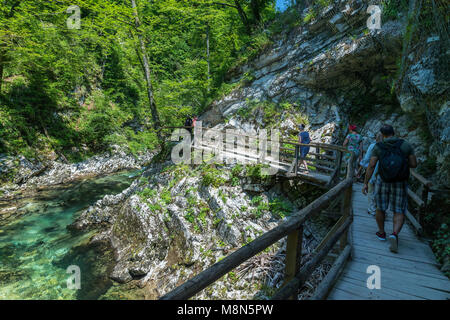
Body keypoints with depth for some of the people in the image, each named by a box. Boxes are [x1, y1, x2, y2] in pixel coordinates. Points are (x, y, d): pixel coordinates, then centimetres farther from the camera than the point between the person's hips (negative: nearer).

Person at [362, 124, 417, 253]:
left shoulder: (378, 147, -7)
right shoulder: (405, 145, -5)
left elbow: (371, 166, -13)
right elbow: (414, 164, -4)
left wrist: (365, 183, -10)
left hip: (383, 181, 0)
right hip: (400, 183, 0)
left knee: (380, 208, 18)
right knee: (399, 212, 8)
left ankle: (381, 233, 29)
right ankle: (394, 235, -15)